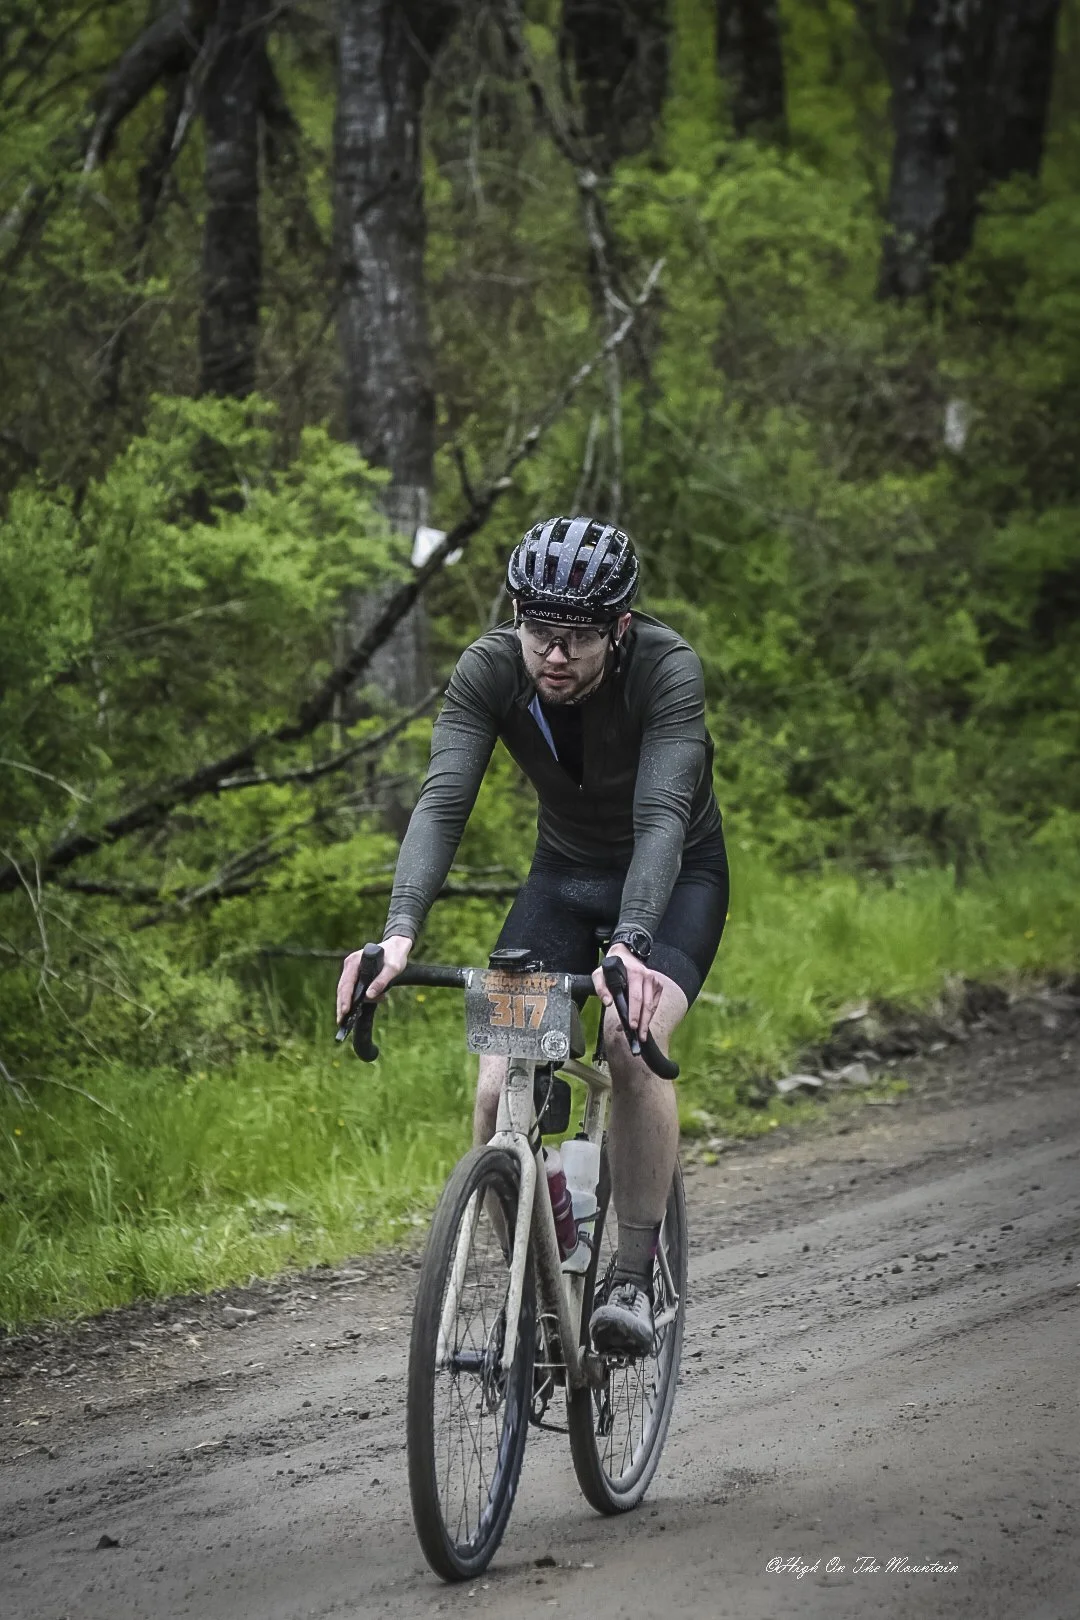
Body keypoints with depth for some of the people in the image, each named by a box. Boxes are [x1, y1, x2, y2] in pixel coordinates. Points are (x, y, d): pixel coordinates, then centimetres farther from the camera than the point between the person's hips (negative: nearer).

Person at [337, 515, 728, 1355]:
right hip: (564, 875, 3)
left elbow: (663, 817, -42)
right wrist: (401, 930, -49)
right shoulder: (489, 671, -23)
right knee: (498, 1093, -15)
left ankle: (636, 1279, -18)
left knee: (632, 1045, -31)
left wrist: (631, 945, -58)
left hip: (676, 878, -3)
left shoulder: (668, 670, -31)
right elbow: (442, 803, -32)